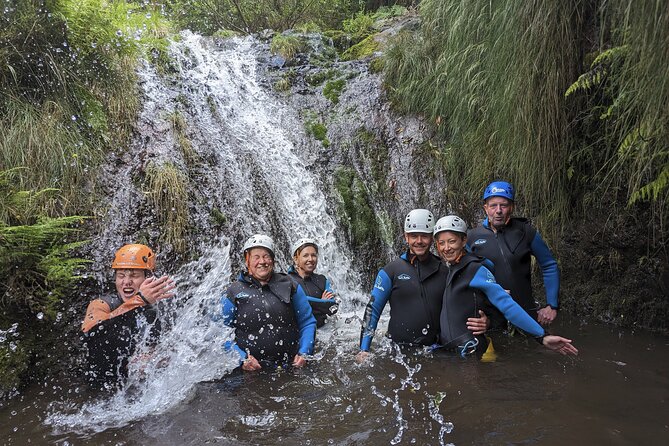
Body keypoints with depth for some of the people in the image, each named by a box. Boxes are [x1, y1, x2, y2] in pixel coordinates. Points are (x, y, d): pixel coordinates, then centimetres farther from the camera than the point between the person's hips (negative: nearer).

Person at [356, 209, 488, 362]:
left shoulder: (444, 271, 10)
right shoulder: (391, 271, 4)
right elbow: (372, 309, 6)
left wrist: (481, 322, -6)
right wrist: (364, 349, 0)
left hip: (435, 349, 1)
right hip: (398, 351, -1)